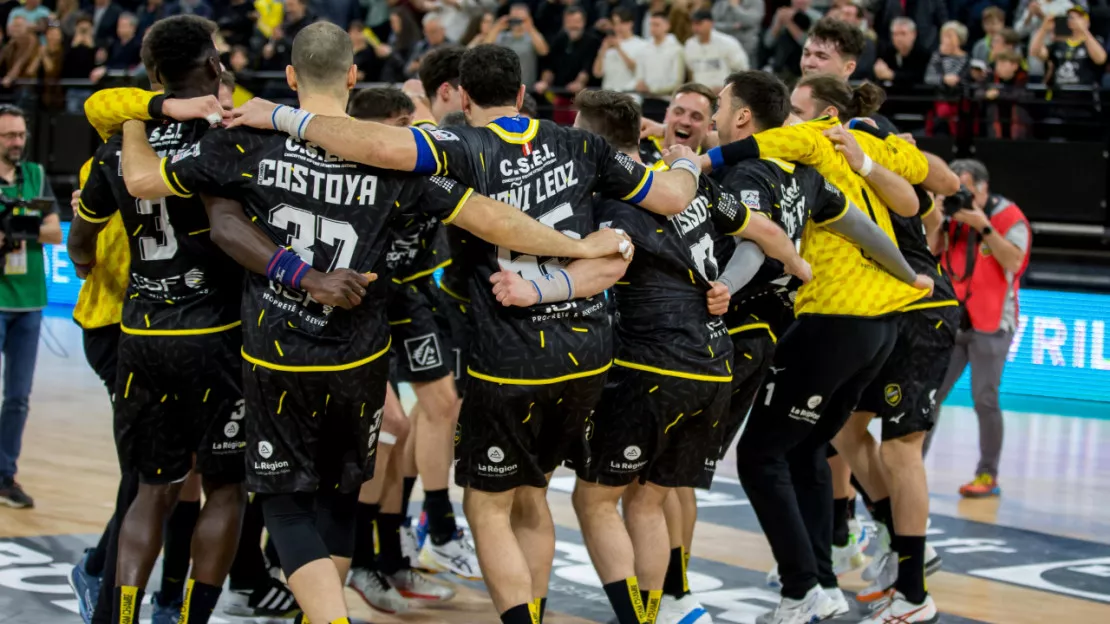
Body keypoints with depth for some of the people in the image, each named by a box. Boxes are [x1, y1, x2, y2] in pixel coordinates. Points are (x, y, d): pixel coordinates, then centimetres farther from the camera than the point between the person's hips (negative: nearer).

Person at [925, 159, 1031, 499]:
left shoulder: (1009, 217, -6)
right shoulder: (954, 217, 9)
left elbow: (1014, 261, -18)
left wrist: (984, 227, -22)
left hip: (990, 324, -5)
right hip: (953, 321, 5)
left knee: (984, 400, -5)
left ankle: (988, 475, 2)